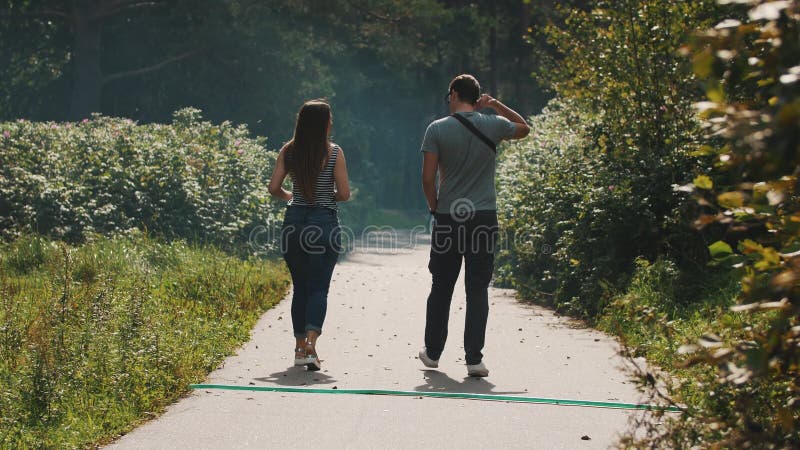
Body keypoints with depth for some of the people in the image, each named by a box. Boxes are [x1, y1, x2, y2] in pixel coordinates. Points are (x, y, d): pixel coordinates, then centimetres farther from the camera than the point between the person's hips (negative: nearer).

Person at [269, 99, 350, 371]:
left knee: (300, 287, 14)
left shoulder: (289, 151, 3)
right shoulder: (334, 152, -6)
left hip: (294, 222, 3)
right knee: (318, 288, -2)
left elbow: (274, 188, 0)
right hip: (324, 223, -3)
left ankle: (300, 348, 15)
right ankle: (310, 347, -18)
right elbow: (344, 194, -7)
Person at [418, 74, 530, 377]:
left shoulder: (437, 129, -4)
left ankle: (432, 352, 24)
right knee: (478, 290, 1)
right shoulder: (493, 125, 0)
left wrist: (435, 207, 10)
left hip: (448, 217, 0)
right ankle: (474, 358, -3)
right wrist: (496, 105, 17)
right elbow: (524, 129, 23)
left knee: (441, 287, 13)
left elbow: (428, 178, -6)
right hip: (484, 217, 0)